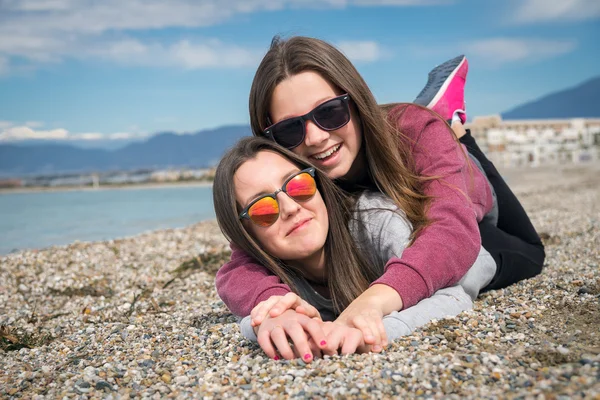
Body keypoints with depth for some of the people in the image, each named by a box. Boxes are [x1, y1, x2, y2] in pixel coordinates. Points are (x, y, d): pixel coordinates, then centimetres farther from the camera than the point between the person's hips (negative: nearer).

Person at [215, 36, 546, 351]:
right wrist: (275, 302, -72)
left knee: (528, 253, 34)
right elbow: (238, 271, -47)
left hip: (468, 217, -1)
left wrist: (375, 299, -80)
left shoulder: (417, 129, -45)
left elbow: (455, 231, -61)